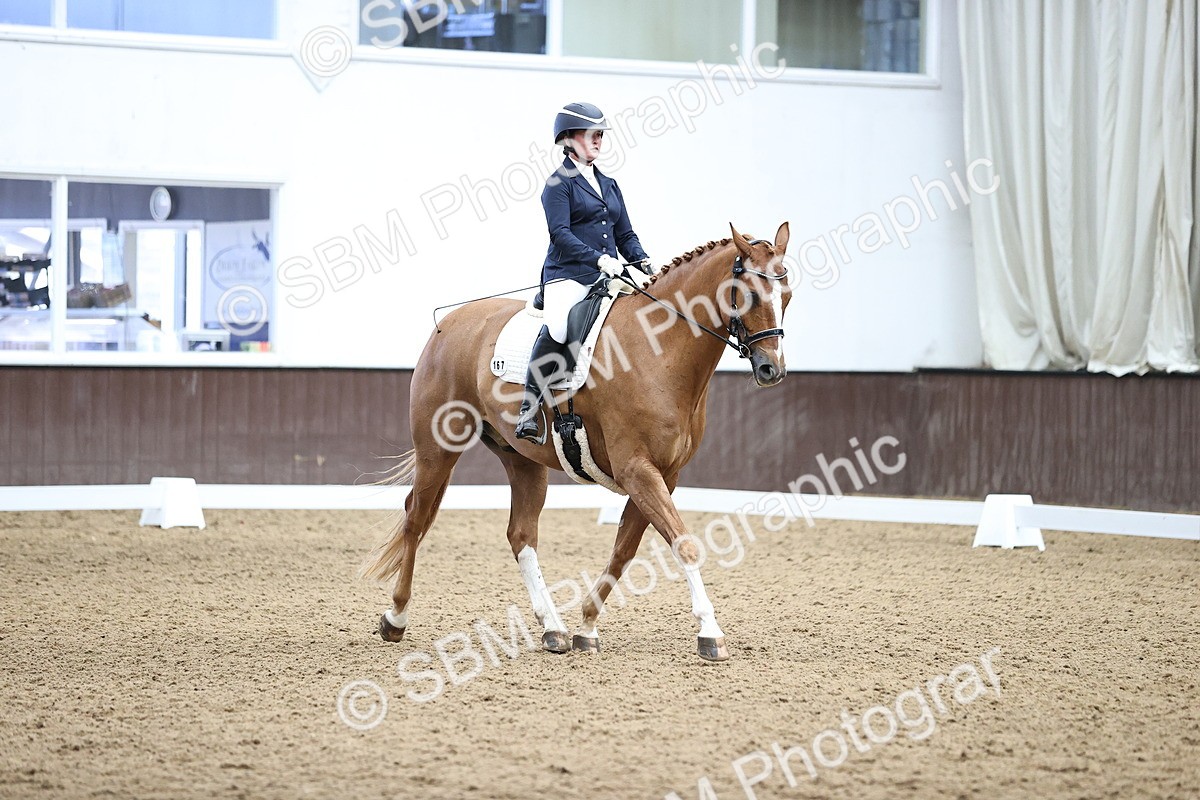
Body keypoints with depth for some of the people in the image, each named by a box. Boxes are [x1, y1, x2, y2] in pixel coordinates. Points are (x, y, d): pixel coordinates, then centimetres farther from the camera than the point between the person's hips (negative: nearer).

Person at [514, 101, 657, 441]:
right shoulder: (559, 182, 2)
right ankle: (528, 412, -27)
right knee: (557, 328, -33)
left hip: (608, 280, 7)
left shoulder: (609, 185, 24)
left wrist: (644, 264, 3)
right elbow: (561, 233, -11)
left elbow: (625, 235, 23)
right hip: (568, 276, -7)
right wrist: (600, 259, -22)